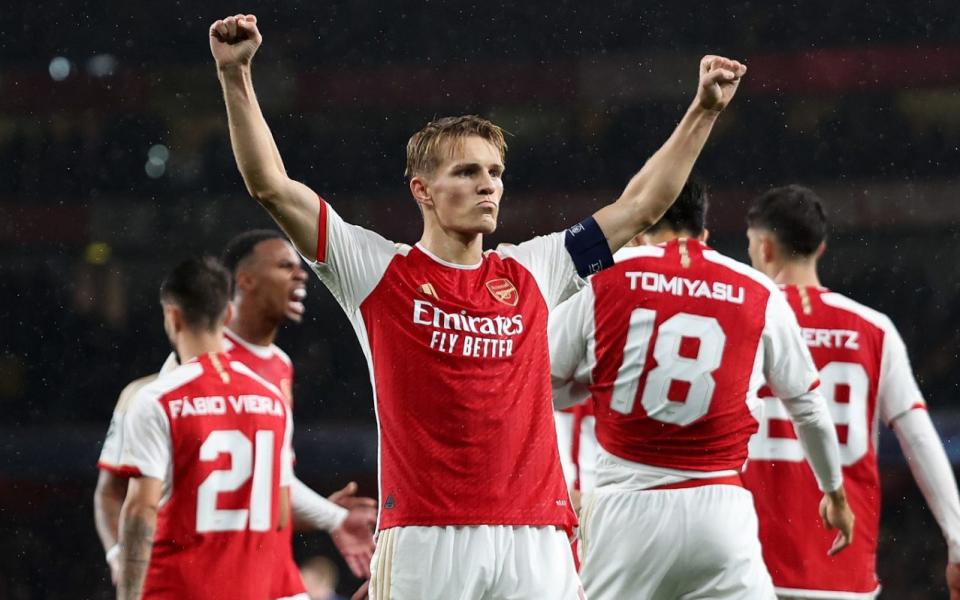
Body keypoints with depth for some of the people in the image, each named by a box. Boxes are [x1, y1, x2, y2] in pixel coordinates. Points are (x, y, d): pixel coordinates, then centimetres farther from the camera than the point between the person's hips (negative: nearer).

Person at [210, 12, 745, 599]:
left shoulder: (532, 272, 15)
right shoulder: (380, 270, 5)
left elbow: (640, 206, 22)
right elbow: (272, 187, 0)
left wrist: (704, 111, 19)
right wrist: (237, 77, -8)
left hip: (535, 534, 3)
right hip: (423, 539, -3)